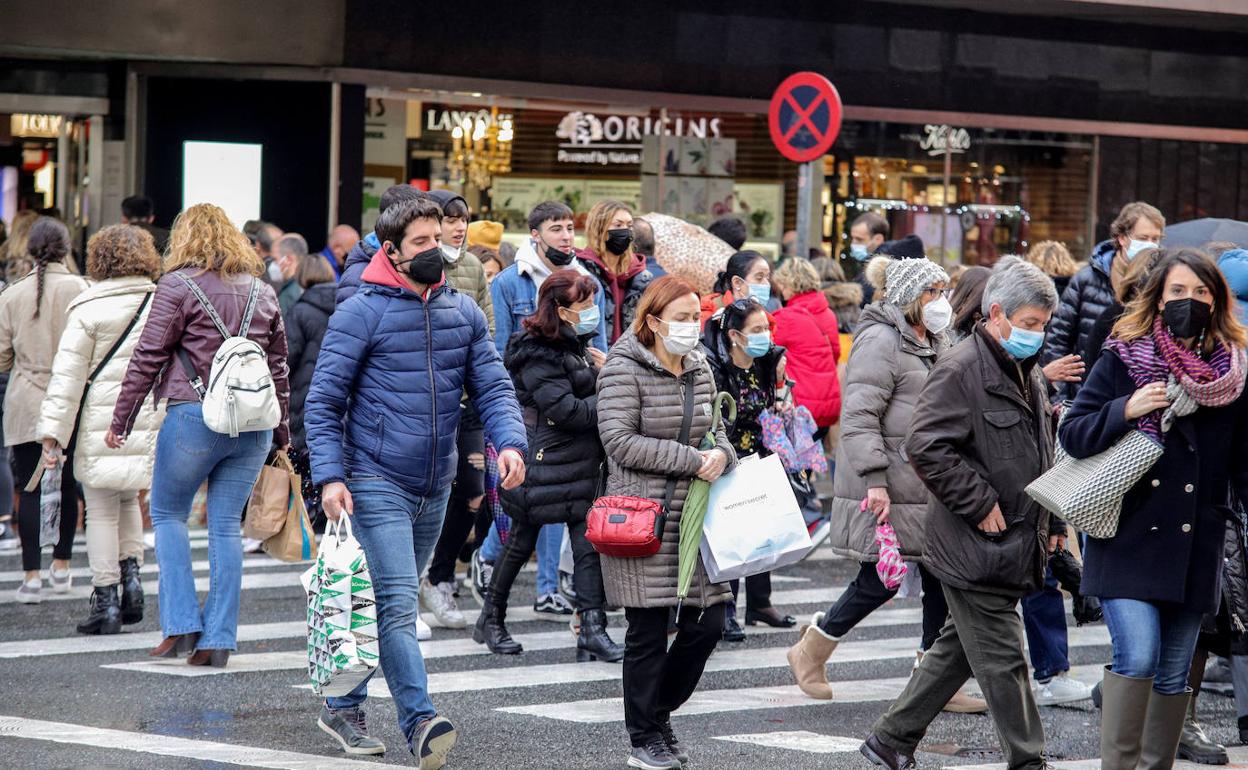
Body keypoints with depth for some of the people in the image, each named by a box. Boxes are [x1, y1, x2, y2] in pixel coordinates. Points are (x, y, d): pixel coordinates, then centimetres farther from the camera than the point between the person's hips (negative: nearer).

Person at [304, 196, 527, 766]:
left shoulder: (463, 312, 8)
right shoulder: (361, 313, -8)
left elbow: (492, 385, 7)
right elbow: (323, 401, -8)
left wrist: (509, 441, -13)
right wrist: (330, 475, -18)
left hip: (435, 486, 6)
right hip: (377, 481, -6)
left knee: (394, 602, 14)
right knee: (397, 602, -16)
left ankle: (343, 706, 28)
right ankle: (420, 722, -20)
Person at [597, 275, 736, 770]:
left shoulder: (699, 369, 13)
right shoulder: (624, 370, -9)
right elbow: (620, 440, -17)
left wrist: (721, 455, -2)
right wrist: (692, 461, -17)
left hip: (693, 517, 7)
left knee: (707, 623, 5)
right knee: (649, 631, -1)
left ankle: (659, 712, 25)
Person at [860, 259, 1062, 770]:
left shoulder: (1027, 375, 16)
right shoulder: (960, 372, -15)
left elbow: (1040, 458, 28)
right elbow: (925, 448, -23)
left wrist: (1053, 521, 21)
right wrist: (981, 504, -20)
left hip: (1016, 548, 10)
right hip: (977, 549, -10)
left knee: (958, 650, 16)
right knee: (1002, 661, -4)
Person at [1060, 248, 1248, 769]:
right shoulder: (1122, 360, 0)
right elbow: (1072, 435, -2)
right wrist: (1125, 411, -17)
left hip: (1195, 547, 3)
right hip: (1128, 539, -3)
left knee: (1175, 672, 10)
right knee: (1137, 655, -17)